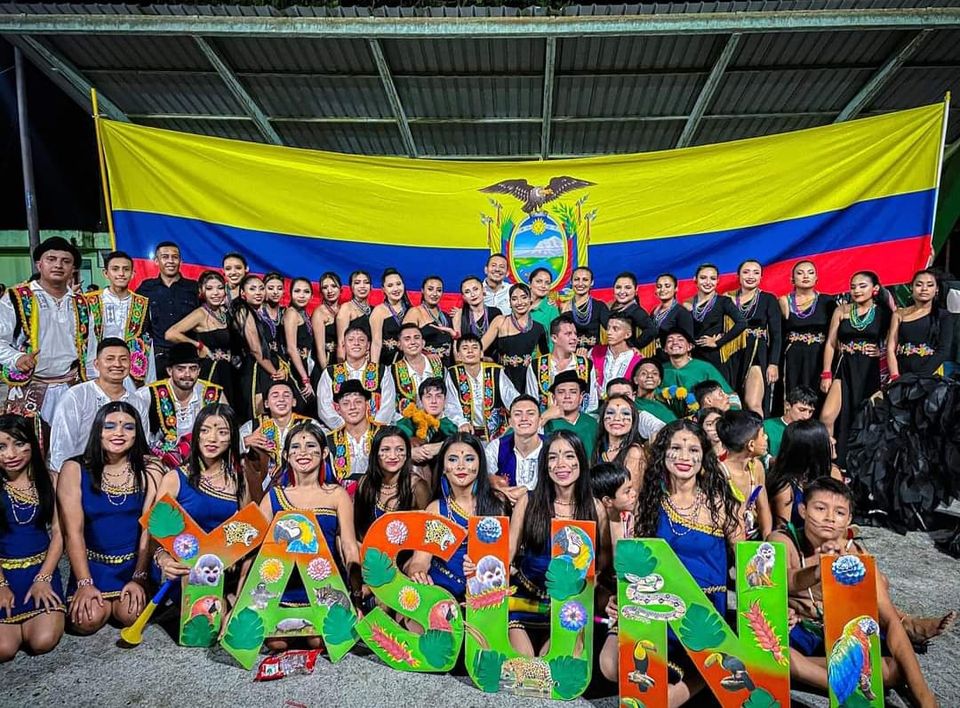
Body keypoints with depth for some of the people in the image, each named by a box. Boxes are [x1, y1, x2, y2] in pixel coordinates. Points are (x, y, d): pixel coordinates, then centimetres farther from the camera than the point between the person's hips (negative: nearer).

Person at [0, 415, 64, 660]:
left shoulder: (49, 480, -1)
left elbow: (59, 532, -2)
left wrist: (42, 579, -10)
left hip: (42, 568, 1)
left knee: (43, 642, -16)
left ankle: (25, 619, 18)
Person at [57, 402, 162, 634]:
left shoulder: (149, 471, -5)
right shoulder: (74, 470, -6)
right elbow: (73, 531, -8)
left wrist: (139, 578, -13)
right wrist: (85, 583, -13)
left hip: (133, 563, 0)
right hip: (92, 563, 1)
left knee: (131, 615, -18)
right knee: (87, 620, -17)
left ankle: (117, 601, 18)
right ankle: (97, 598, 18)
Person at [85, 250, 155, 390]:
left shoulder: (142, 304, 8)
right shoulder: (91, 303, 1)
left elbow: (147, 347, 8)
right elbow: (87, 343, 1)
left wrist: (151, 384, 5)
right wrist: (91, 379, -5)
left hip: (135, 378, 2)